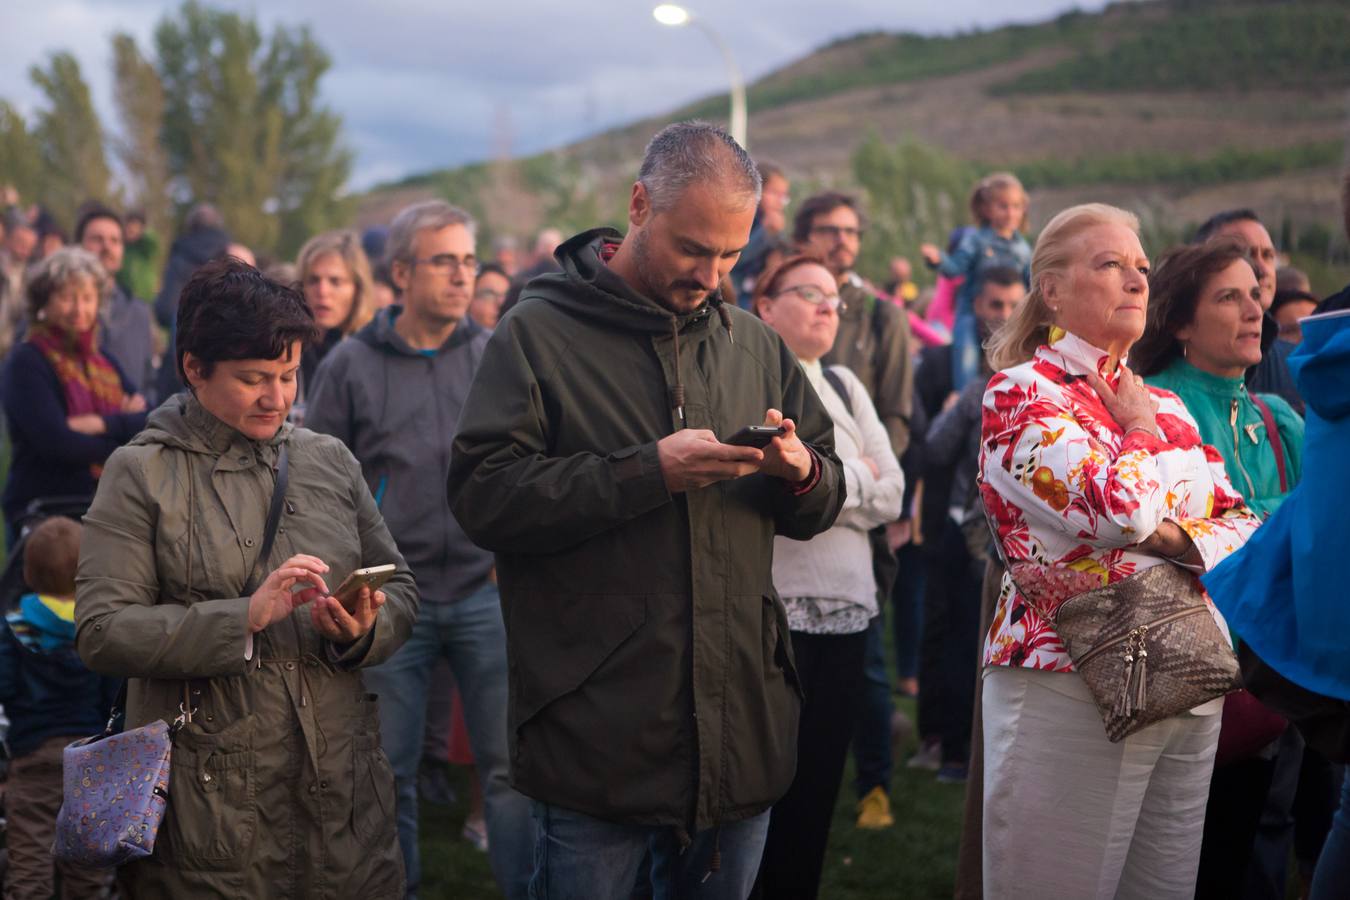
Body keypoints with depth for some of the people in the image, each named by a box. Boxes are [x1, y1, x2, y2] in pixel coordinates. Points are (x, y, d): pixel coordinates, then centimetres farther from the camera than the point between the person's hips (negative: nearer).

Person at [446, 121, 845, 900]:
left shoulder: (755, 344, 11)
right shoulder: (540, 333, -4)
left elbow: (823, 505, 17)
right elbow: (483, 495, -15)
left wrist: (802, 473, -8)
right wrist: (651, 472, -21)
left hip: (745, 730, 5)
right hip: (598, 739, -4)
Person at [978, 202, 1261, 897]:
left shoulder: (1166, 406, 17)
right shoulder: (1020, 391, -5)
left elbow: (1245, 527, 7)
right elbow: (1122, 511, -19)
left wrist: (1162, 537, -12)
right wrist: (1141, 428, -1)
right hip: (1070, 688, -7)